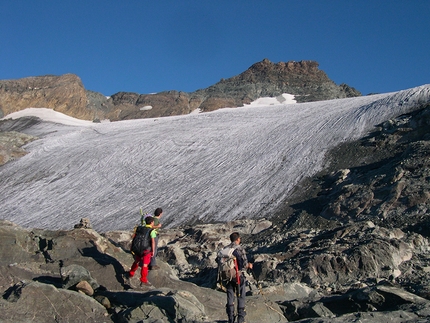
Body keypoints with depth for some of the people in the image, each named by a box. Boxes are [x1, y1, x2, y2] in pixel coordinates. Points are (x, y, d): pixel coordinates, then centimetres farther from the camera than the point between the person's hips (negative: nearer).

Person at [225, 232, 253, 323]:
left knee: (230, 297, 13)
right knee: (241, 297, 9)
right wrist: (249, 265, 2)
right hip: (239, 276, -4)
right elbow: (244, 264, -21)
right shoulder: (240, 249, -15)